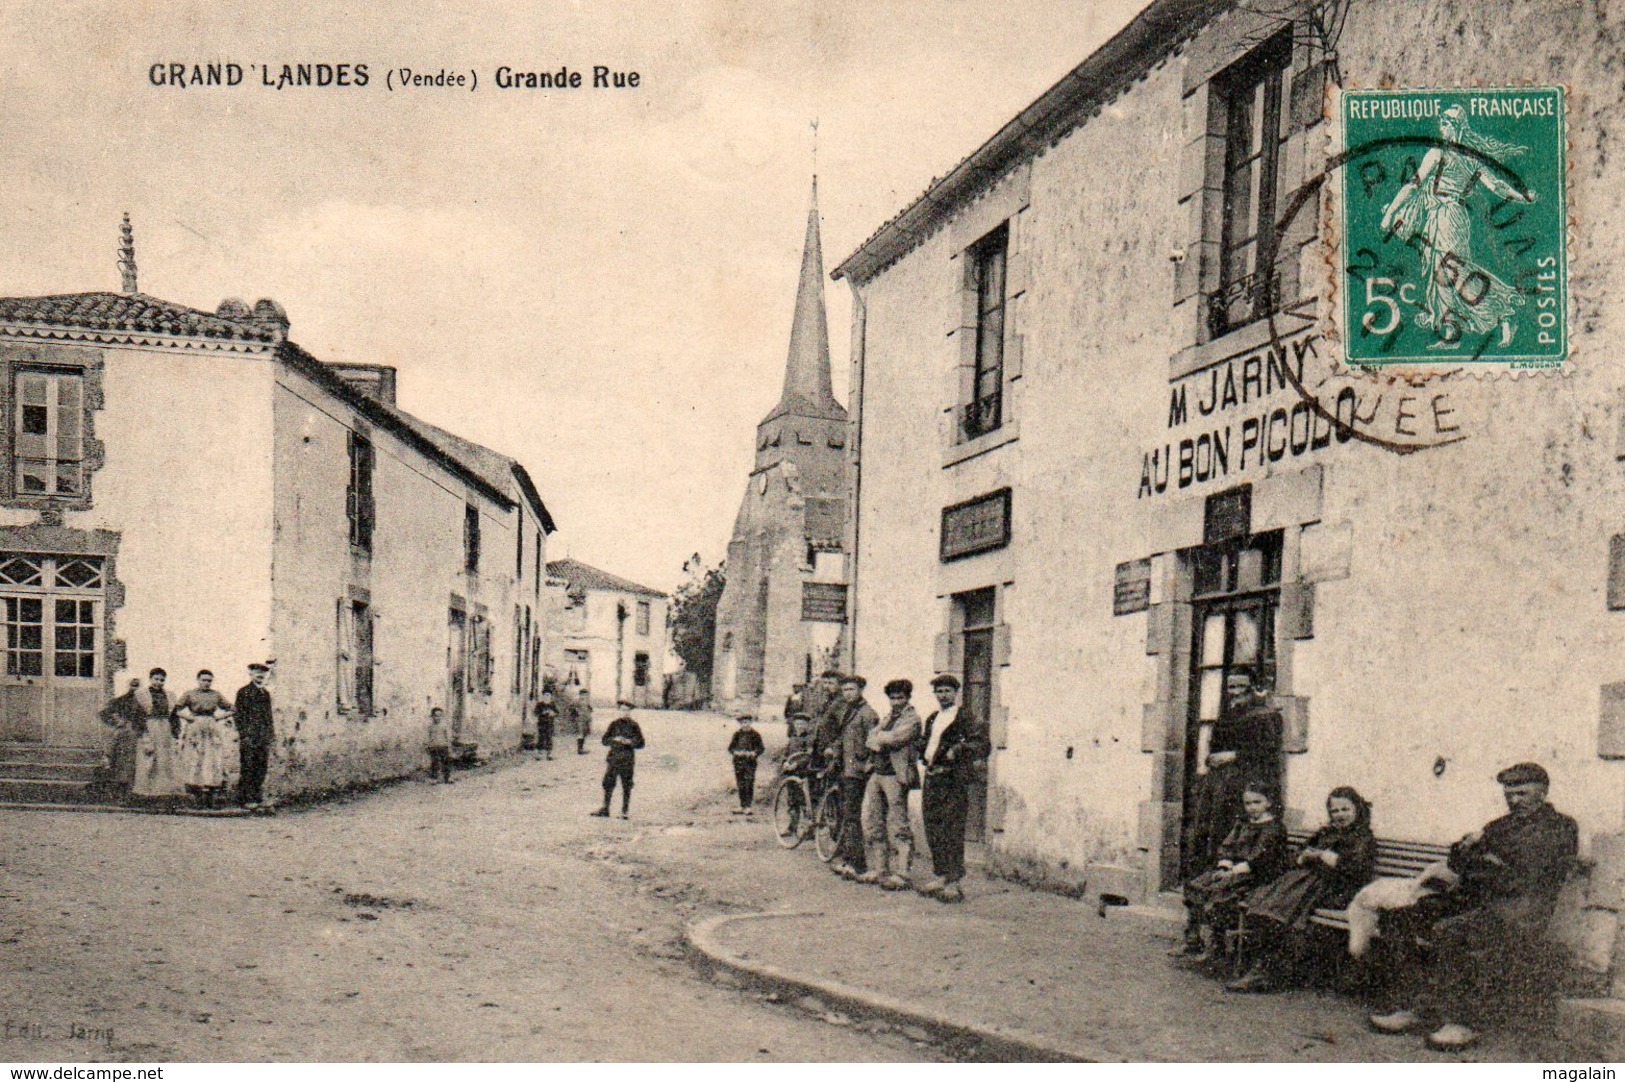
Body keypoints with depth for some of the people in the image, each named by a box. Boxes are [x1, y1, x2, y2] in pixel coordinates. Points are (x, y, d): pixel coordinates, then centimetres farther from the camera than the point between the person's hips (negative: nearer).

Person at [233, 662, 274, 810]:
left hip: (264, 737, 7)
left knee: (261, 768, 6)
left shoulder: (266, 694, 19)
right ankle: (247, 799, -3)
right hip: (249, 736, -7)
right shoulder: (244, 692, -2)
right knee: (248, 768, -5)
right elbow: (239, 714, -7)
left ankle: (257, 798, 11)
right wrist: (244, 735, -15)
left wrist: (272, 735, 15)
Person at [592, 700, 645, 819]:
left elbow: (641, 743, 4)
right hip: (614, 758, 2)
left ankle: (625, 811, 8)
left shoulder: (634, 725, 3)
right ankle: (605, 810, 5)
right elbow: (605, 740, 8)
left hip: (628, 759, -2)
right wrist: (614, 739, -11)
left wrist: (629, 742, -13)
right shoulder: (614, 724, 8)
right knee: (608, 784, -1)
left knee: (627, 786, 1)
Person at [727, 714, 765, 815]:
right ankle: (742, 806, 14)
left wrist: (753, 753, -20)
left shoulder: (755, 734, 0)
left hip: (750, 762, -3)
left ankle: (749, 806, -2)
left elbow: (761, 748, -2)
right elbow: (730, 747, 9)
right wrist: (736, 752, -12)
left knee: (749, 785, -6)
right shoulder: (737, 734, 9)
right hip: (738, 762, 3)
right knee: (740, 785, 6)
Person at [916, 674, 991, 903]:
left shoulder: (967, 719, -4)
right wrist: (923, 762, 12)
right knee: (933, 830, 10)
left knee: (953, 832, -7)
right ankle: (939, 875, 20)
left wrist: (958, 750, -19)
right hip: (931, 780, 7)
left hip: (953, 781, -7)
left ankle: (954, 882, -3)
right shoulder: (932, 719, 18)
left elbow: (984, 747, -11)